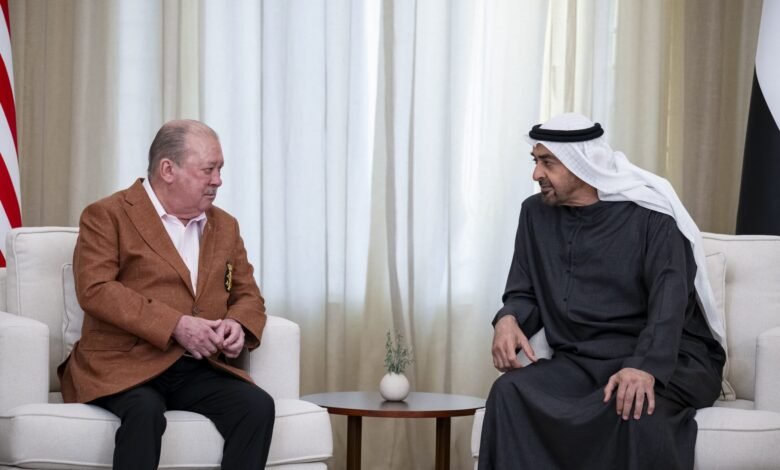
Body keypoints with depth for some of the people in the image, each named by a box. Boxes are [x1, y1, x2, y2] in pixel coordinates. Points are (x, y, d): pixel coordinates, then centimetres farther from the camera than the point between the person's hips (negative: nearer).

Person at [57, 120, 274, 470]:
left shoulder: (225, 226, 20)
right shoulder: (107, 216, 1)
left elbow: (248, 296, 22)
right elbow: (95, 289, -12)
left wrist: (237, 326, -4)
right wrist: (176, 325, -19)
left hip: (199, 369, 5)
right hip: (123, 365, -5)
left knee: (258, 406, -23)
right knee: (145, 412, -36)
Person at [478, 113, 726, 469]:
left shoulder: (648, 212, -5)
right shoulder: (536, 213, 11)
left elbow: (669, 301, -17)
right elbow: (525, 294, 16)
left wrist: (645, 367, -35)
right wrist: (508, 319, -10)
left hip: (666, 360, -4)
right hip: (580, 361, 4)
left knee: (635, 407, -38)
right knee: (509, 393, -25)